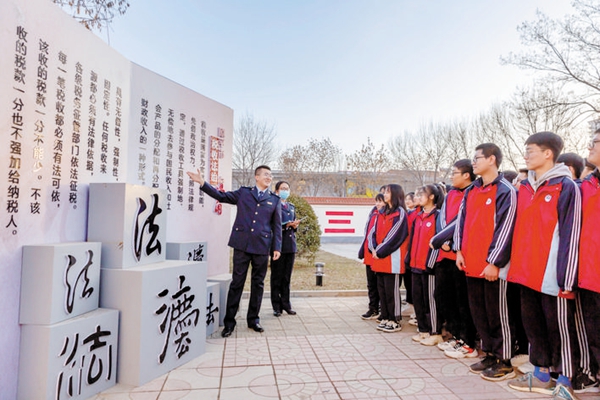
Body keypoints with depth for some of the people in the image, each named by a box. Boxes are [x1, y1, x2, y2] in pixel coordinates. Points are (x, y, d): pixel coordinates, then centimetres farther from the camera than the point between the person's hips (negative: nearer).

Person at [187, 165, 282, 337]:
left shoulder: (275, 199, 9)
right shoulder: (243, 192, 9)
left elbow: (277, 225, 8)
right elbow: (221, 196, 8)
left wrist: (277, 247, 1)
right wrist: (202, 183, -3)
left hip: (262, 246, 1)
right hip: (242, 244, -1)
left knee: (258, 283, 9)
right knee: (237, 282, 3)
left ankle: (253, 319, 24)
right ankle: (229, 321, 12)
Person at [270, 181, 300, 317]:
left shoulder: (291, 206, 20)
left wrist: (295, 225, -1)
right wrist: (287, 225, -18)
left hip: (290, 245, 6)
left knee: (287, 277, 10)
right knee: (277, 277, 1)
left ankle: (286, 304, 18)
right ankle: (276, 306, 9)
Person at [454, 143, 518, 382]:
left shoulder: (505, 191, -8)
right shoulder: (471, 191, 14)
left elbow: (505, 229, -13)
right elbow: (462, 221, 14)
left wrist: (494, 262, -15)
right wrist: (459, 250, 5)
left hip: (493, 266, -7)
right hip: (471, 264, 7)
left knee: (497, 313, 3)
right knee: (478, 312, 14)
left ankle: (504, 362, 17)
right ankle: (490, 354, 28)